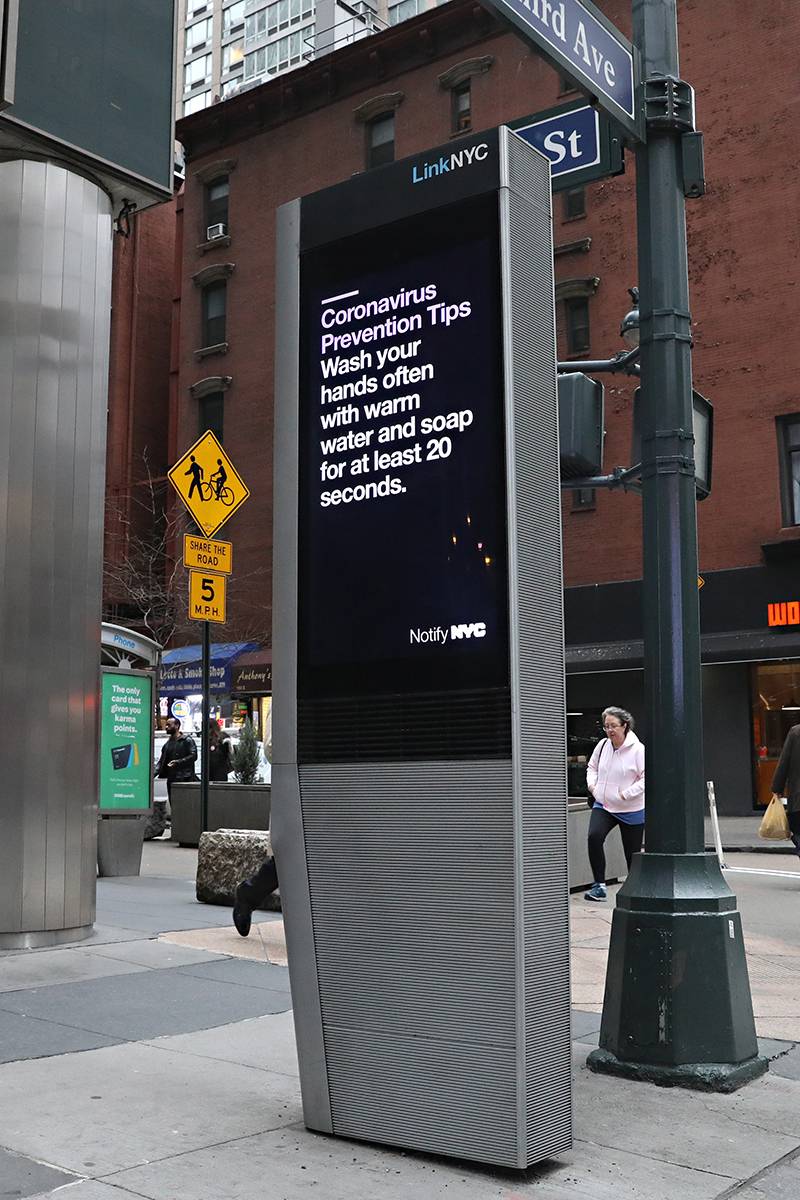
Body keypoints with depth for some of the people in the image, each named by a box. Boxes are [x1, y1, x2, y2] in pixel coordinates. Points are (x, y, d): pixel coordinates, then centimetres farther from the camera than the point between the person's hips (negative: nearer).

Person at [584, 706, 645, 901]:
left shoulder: (638, 750, -13)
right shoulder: (602, 745, 2)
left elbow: (646, 778, -14)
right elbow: (592, 767, 19)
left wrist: (626, 794, -19)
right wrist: (592, 784, 1)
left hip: (631, 810, -3)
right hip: (603, 805, 3)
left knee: (632, 852, 7)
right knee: (594, 836, -23)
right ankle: (599, 885, -16)